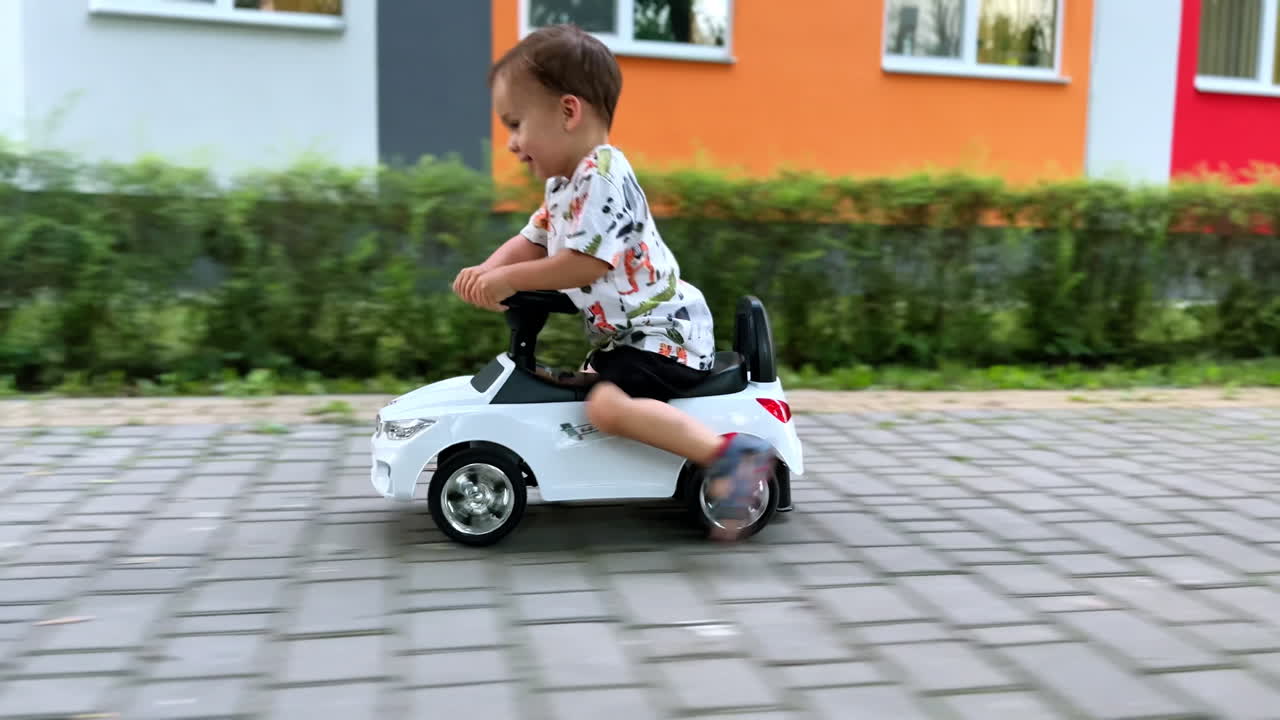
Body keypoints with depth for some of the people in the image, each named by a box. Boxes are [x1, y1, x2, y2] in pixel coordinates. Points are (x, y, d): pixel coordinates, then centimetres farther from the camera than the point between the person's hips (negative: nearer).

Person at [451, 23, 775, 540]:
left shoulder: (603, 179, -21)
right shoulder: (565, 185, 12)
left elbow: (587, 264, -26)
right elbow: (532, 241, 15)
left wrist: (509, 280, -17)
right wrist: (487, 271, -5)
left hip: (664, 333, -11)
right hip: (628, 335, 11)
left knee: (608, 406, -30)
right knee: (592, 384, 29)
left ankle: (729, 455, -31)